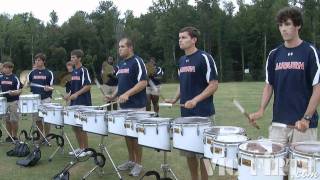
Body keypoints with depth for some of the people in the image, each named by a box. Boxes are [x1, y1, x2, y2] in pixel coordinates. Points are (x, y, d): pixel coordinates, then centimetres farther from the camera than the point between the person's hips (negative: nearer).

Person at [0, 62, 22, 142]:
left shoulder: (15, 78, -6)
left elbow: (19, 91, -8)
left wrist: (13, 92, -26)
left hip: (14, 101, -4)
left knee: (14, 120, -1)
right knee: (7, 120, 10)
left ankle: (14, 136, 12)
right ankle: (9, 136, 21)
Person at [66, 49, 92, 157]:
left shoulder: (83, 70, -10)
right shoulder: (73, 71, 14)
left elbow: (88, 86, -16)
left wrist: (76, 94, -20)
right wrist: (69, 95, 6)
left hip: (83, 103, -8)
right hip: (74, 102, 8)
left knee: (82, 126, -2)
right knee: (75, 126, 11)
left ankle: (86, 149, 9)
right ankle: (80, 148, 22)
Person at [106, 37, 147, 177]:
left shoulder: (137, 62, -10)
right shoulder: (121, 64, 14)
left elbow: (143, 82, -19)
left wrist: (127, 94, -27)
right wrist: (114, 96, 8)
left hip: (136, 106, -8)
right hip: (124, 105, 8)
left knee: (136, 135, -1)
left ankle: (138, 164, 11)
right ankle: (131, 160, 25)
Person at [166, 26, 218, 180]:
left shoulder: (204, 58, -10)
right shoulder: (181, 60, 12)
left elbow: (214, 85, -14)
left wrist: (195, 100, -22)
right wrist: (175, 99, 8)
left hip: (202, 113, -7)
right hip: (185, 113, 7)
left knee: (202, 152, 1)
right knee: (188, 151, 13)